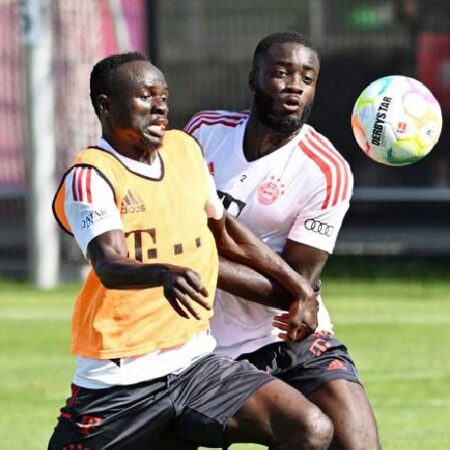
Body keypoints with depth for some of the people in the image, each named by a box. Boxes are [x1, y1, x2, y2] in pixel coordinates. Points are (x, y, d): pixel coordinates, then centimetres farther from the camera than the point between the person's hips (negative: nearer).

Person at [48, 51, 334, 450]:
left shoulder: (185, 148, 10)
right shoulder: (91, 176, -11)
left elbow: (223, 229, 26)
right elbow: (110, 266, -28)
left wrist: (298, 287, 25)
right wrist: (164, 275, -48)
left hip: (196, 363, 5)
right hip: (118, 382, -5)